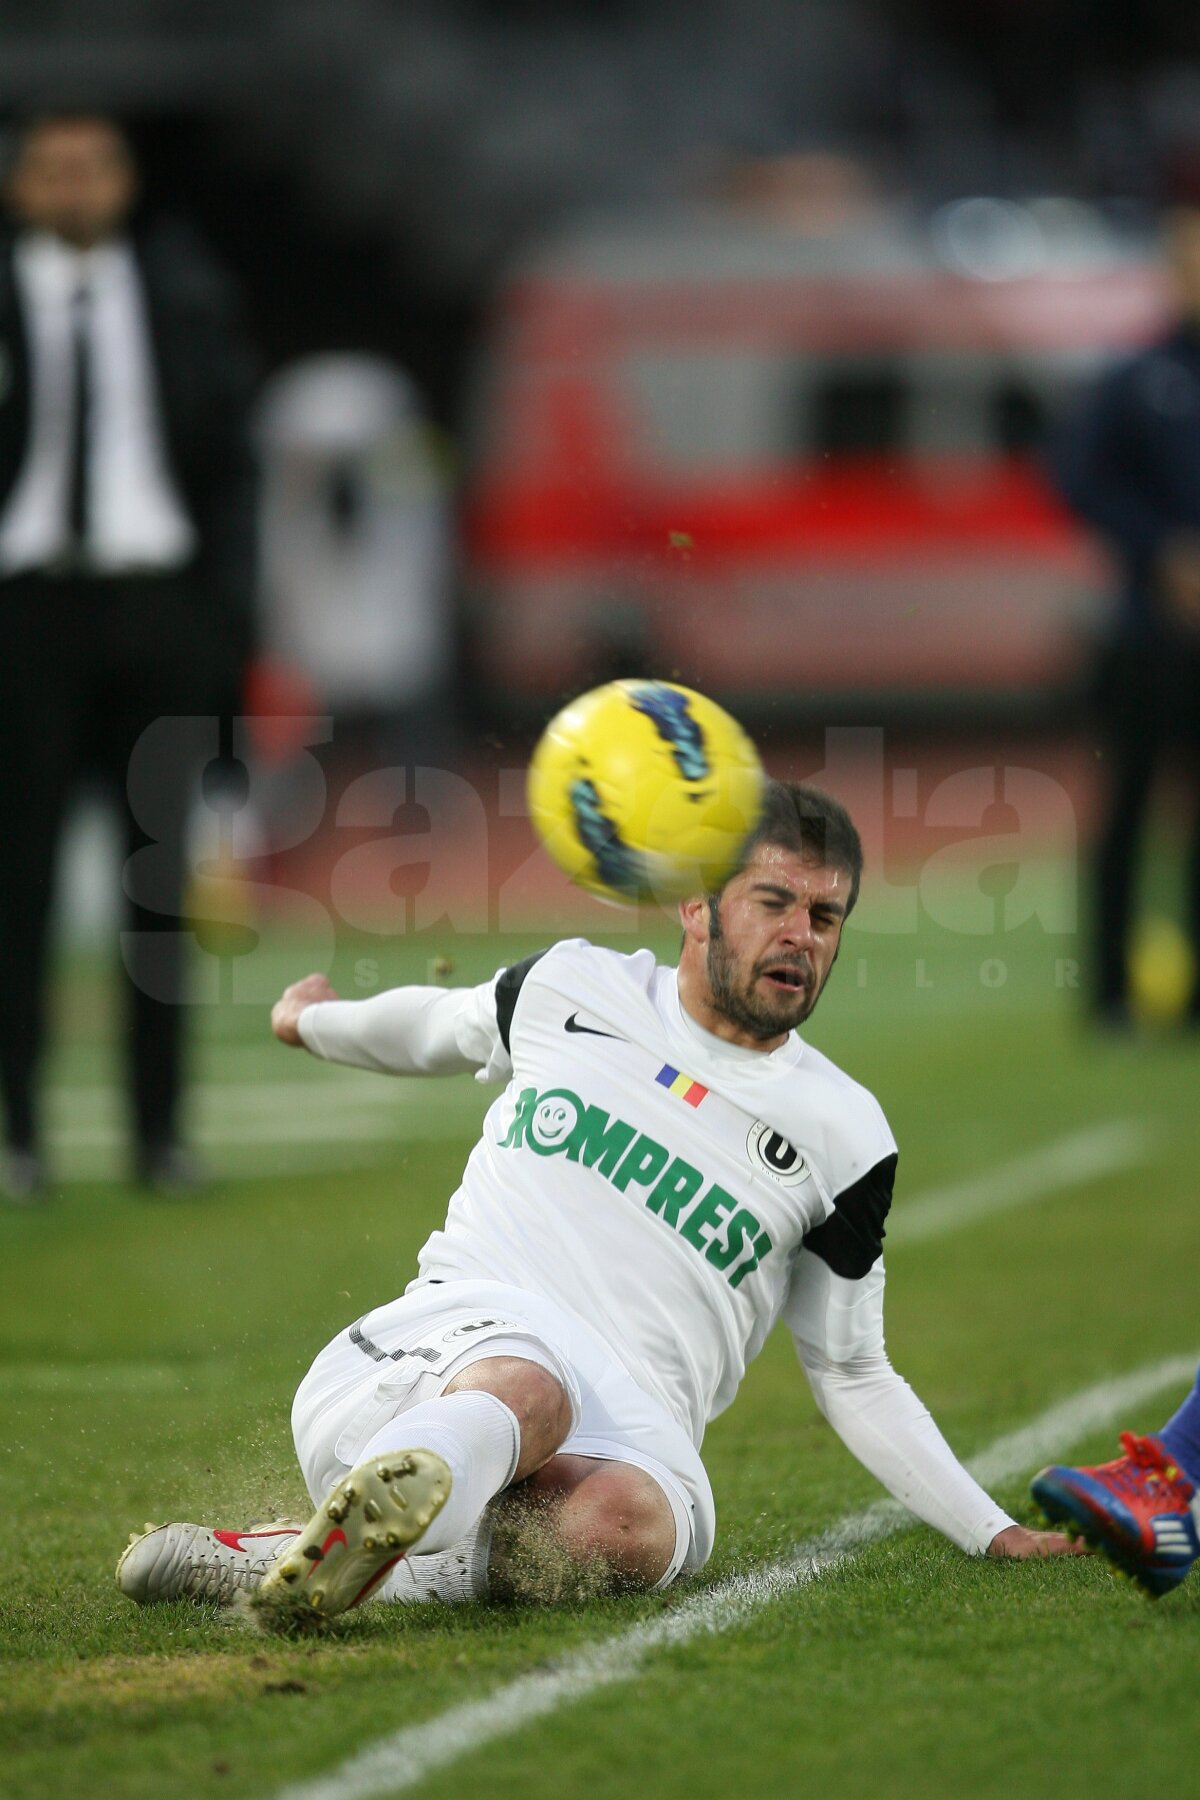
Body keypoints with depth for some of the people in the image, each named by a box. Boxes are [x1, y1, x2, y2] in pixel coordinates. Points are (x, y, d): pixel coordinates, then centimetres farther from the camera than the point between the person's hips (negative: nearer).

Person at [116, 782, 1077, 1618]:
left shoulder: (843, 1134, 13)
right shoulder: (569, 987, 15)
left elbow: (854, 1376, 22)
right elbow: (441, 1026, 39)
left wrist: (993, 1532, 15)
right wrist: (320, 1021, 57)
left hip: (630, 1428, 0)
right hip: (449, 1339, 0)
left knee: (628, 1520, -40)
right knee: (523, 1388, -40)